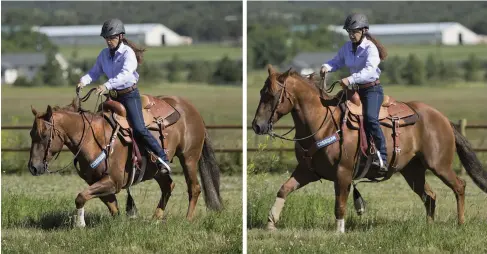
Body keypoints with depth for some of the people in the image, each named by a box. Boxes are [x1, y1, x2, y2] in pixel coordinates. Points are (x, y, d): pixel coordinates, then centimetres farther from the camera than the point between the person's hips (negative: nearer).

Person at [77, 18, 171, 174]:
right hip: (114, 96, 7)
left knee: (139, 129, -18)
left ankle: (163, 159, -12)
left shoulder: (128, 53, -15)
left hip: (130, 95, -7)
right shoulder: (104, 54, 7)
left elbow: (125, 74, -30)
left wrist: (107, 85, -43)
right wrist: (84, 81, -16)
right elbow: (95, 72, 6)